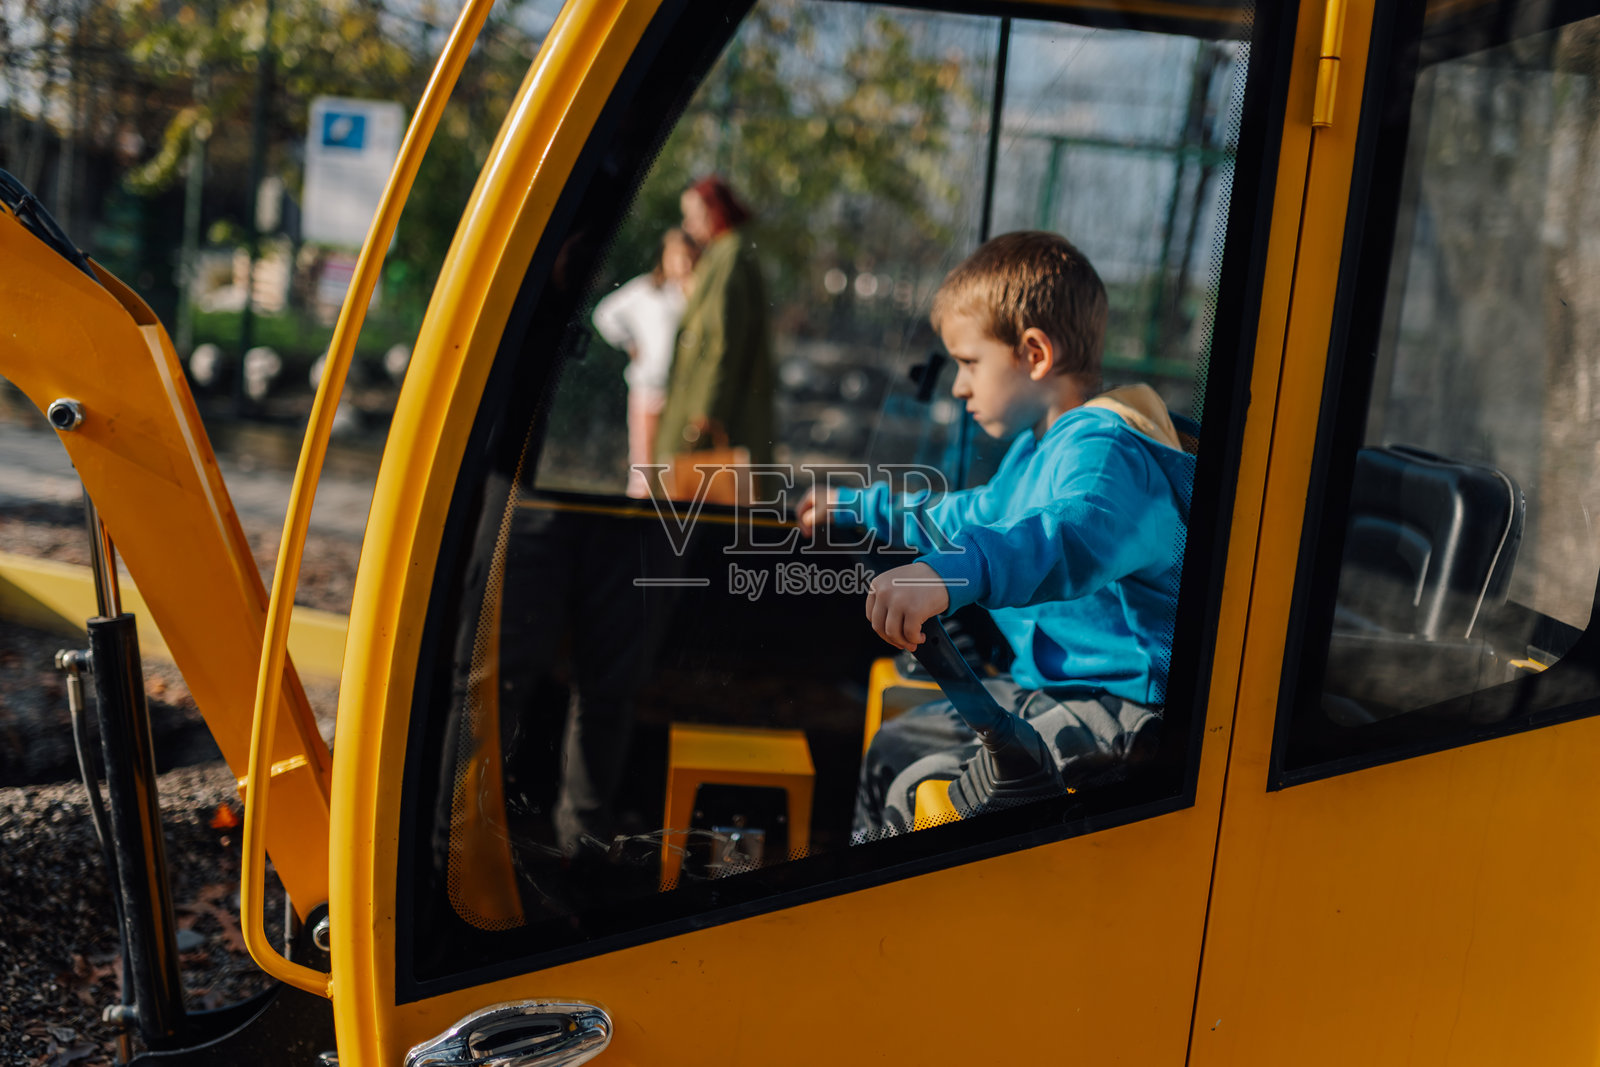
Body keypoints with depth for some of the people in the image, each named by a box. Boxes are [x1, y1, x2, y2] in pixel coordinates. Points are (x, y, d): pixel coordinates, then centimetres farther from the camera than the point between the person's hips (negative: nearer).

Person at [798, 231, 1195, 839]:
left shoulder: (1104, 450, -22)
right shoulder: (1038, 448, 15)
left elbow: (1076, 537, -45)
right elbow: (977, 517, 34)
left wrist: (951, 573, -64)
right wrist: (857, 508, 43)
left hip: (1125, 701, -11)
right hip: (1049, 687, 12)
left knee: (922, 794, -23)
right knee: (891, 749, 18)